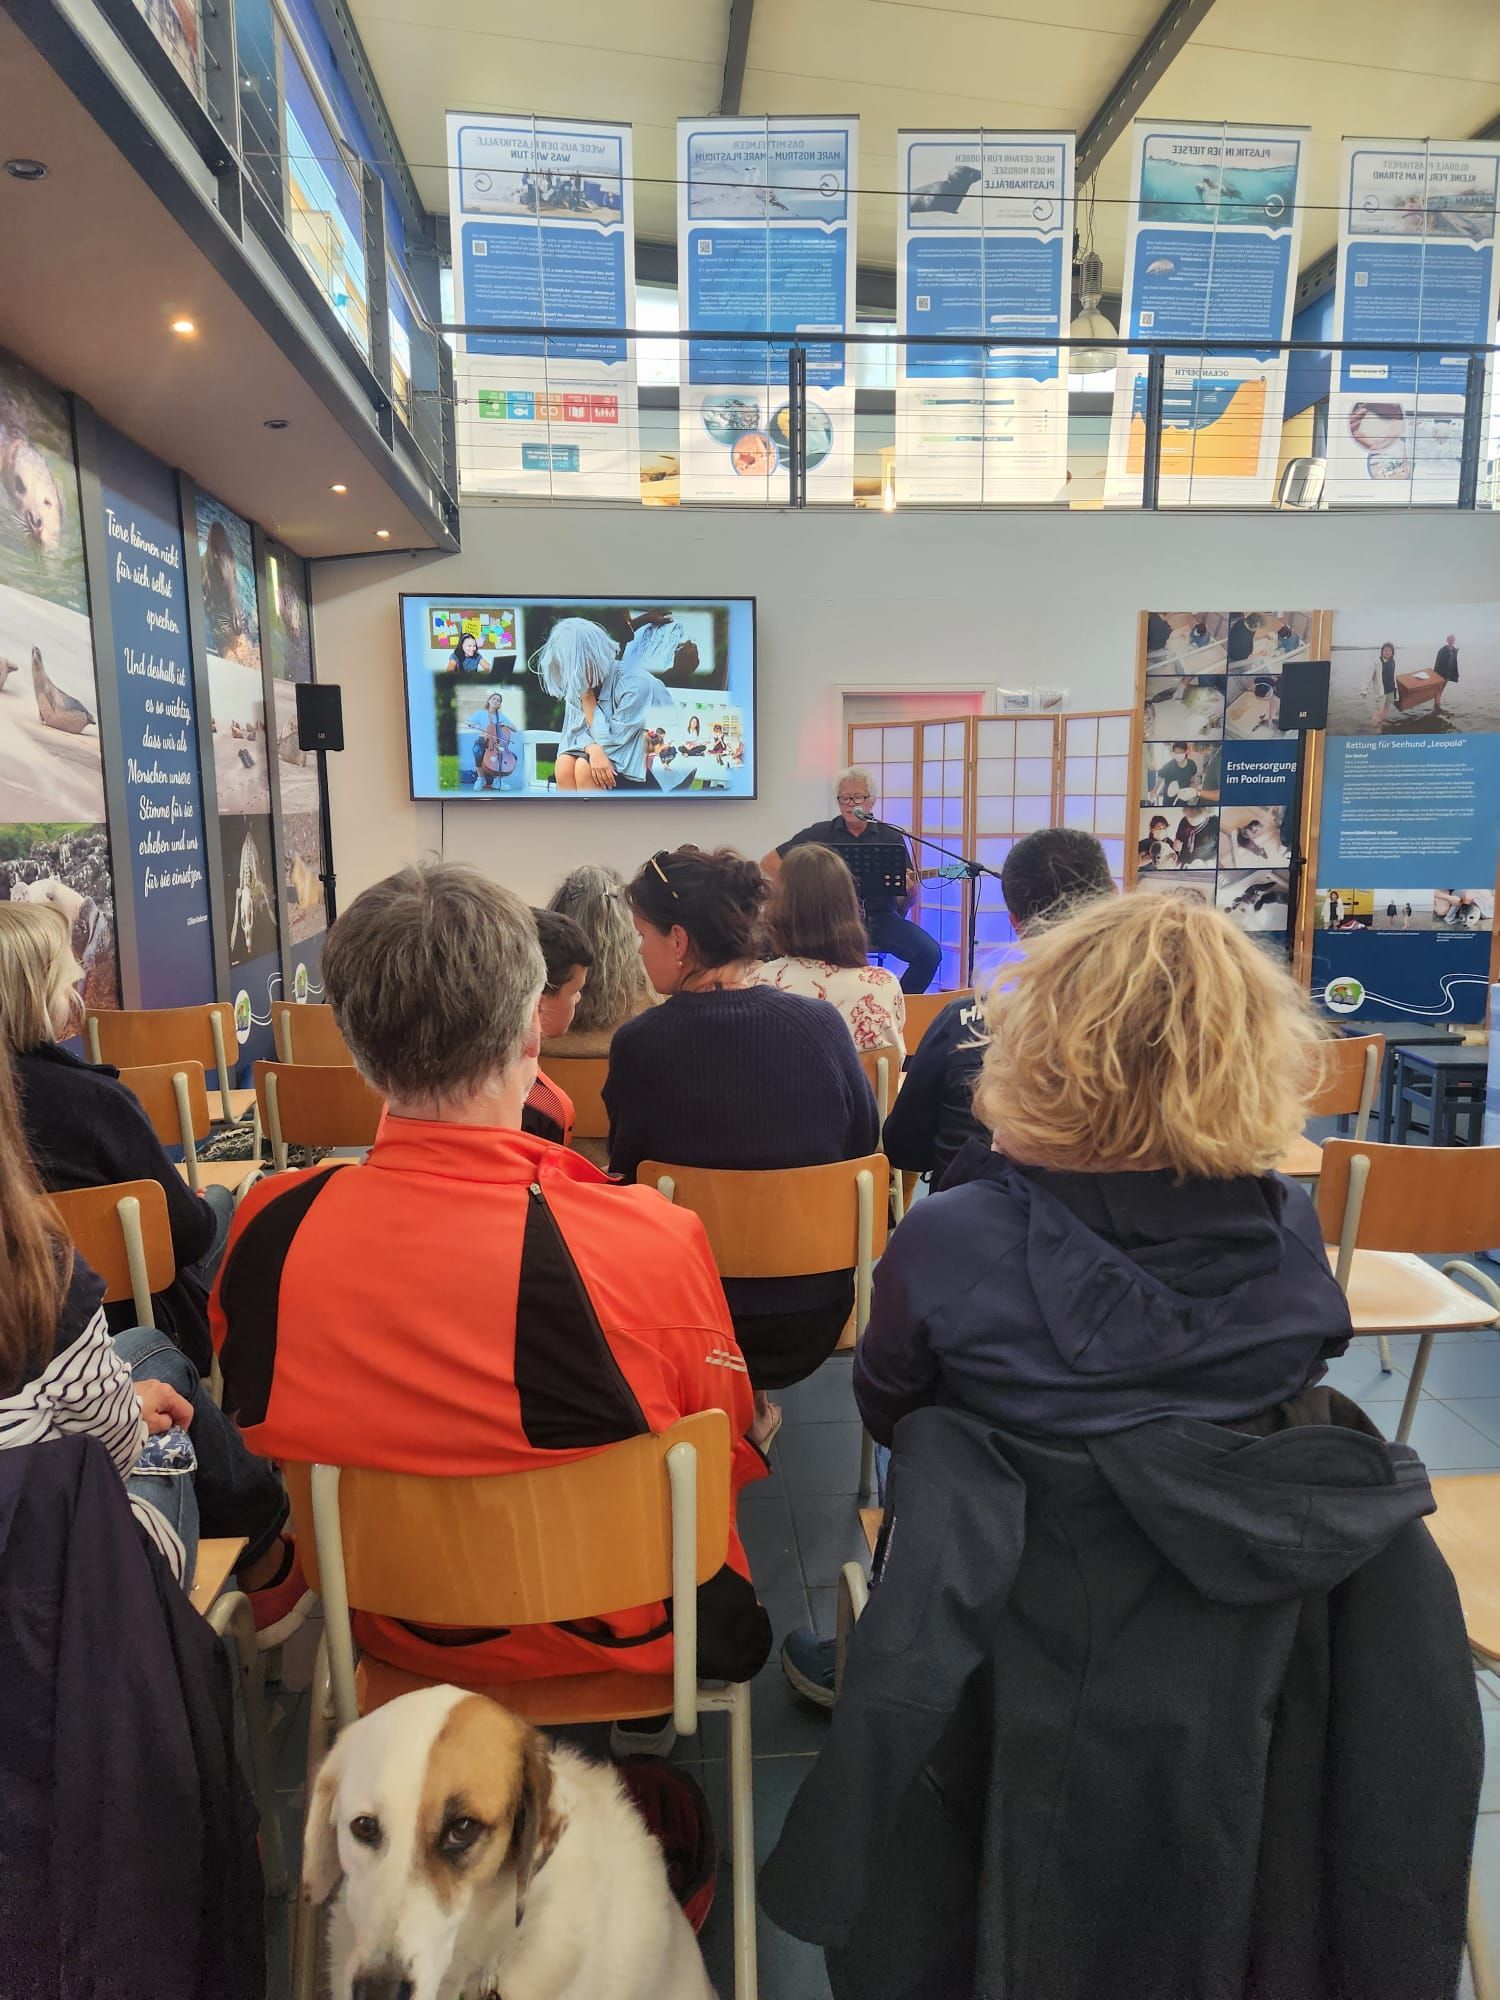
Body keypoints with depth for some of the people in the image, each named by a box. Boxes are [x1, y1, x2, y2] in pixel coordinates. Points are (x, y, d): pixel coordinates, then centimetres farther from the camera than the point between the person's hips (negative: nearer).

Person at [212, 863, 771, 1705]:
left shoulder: (268, 1228, -24)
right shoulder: (650, 1242, -35)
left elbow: (254, 1430, -2)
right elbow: (732, 1453, -15)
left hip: (389, 1633, 4)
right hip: (613, 1635, -3)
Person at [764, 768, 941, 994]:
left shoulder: (891, 837, 9)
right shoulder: (820, 834, 6)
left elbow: (904, 903, 9)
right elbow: (769, 862, 7)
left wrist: (910, 890, -15)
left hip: (881, 918, 2)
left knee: (930, 952, -19)